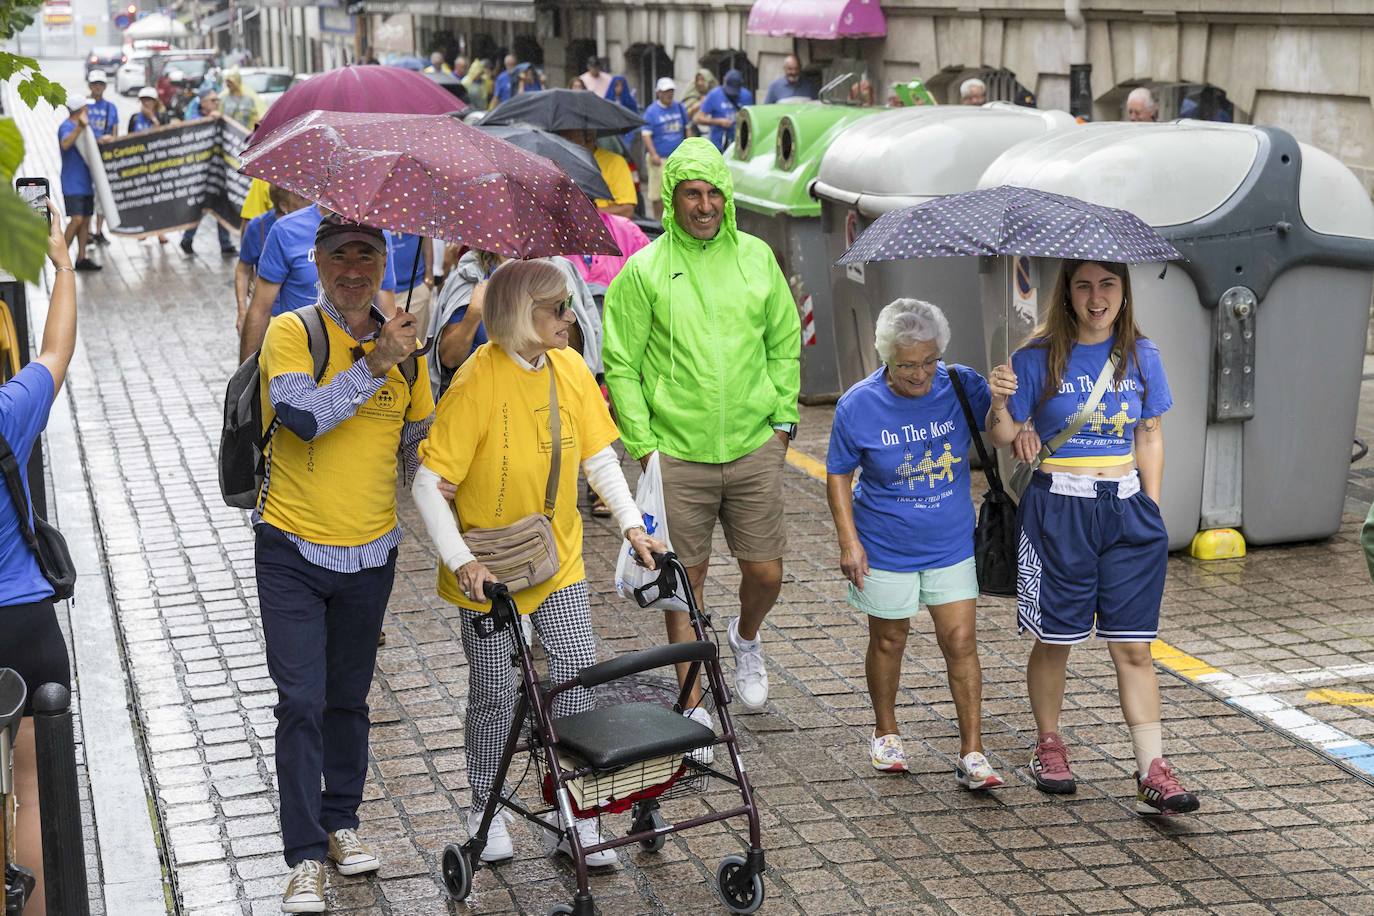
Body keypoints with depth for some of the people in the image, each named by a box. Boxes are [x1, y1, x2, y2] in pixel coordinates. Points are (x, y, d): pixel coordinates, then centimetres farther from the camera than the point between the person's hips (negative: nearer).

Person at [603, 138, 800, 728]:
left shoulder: (757, 258, 5)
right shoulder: (644, 271, -4)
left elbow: (785, 343, 14)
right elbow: (620, 365, -2)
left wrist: (783, 418, 9)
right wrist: (642, 444, -6)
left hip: (754, 446, 2)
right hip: (676, 453, -2)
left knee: (765, 571, 5)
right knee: (685, 579, 4)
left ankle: (746, 639, 40)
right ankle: (693, 705, 17)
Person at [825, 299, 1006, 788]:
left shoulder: (961, 385, -10)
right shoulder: (858, 405, -14)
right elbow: (838, 474, -4)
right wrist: (849, 541, -10)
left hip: (951, 545, 1)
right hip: (885, 547, -1)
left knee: (961, 642, -1)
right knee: (888, 641, 14)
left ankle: (972, 755, 5)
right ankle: (886, 733, 36)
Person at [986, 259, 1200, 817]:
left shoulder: (1141, 356, 5)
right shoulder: (1039, 358, -4)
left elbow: (1150, 438, 12)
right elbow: (1004, 436, -4)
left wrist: (1151, 509, 8)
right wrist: (999, 402, -24)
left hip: (1125, 506, 2)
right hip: (1057, 509, -2)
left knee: (1133, 645, 0)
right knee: (1054, 639, 8)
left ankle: (1152, 771, 0)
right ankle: (1048, 745, 29)